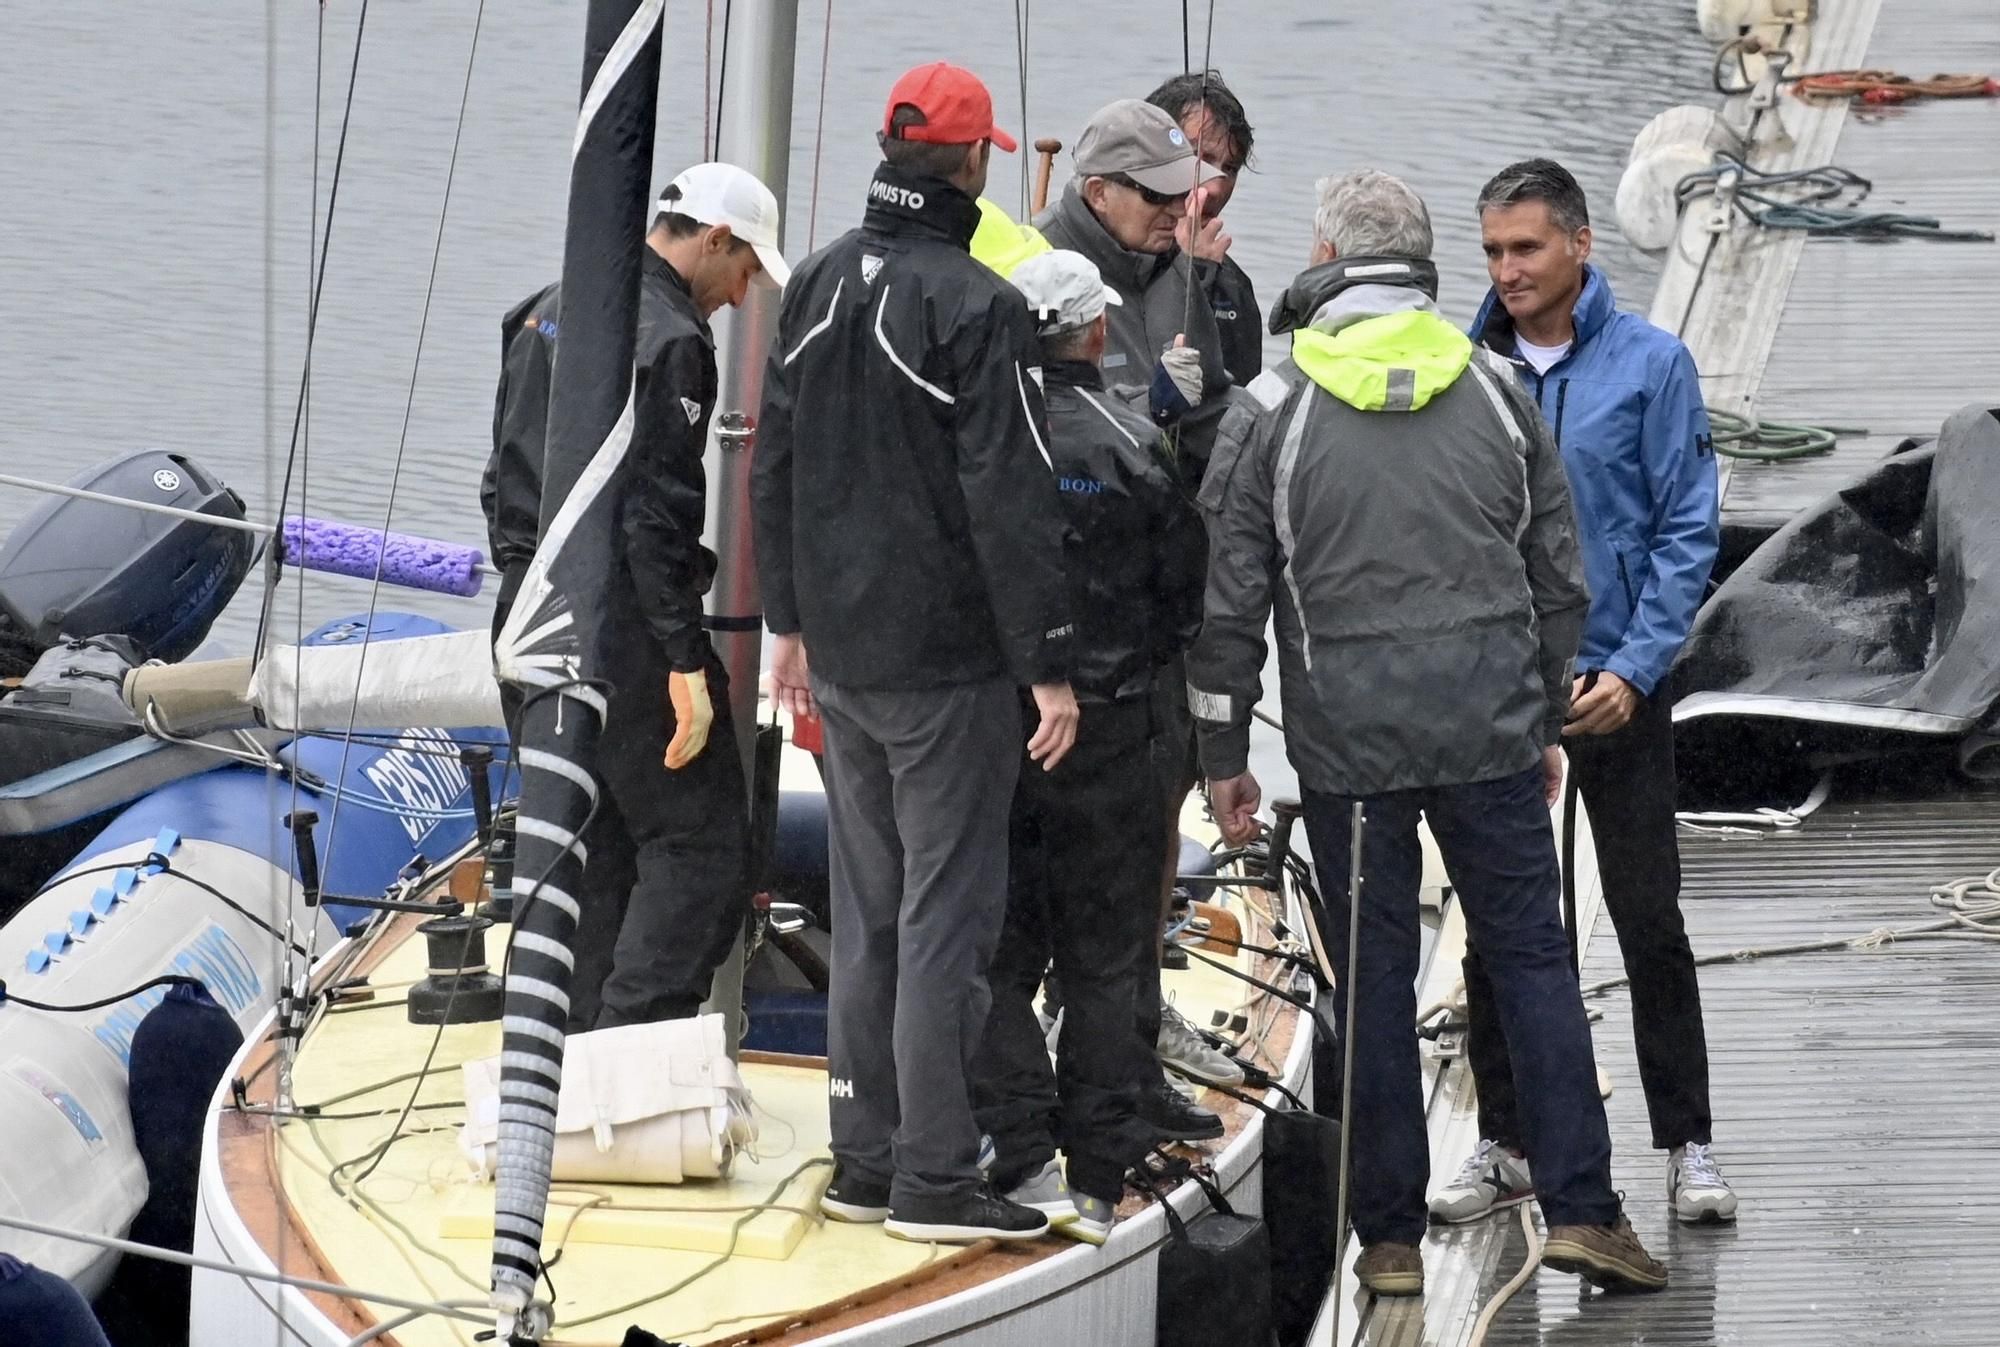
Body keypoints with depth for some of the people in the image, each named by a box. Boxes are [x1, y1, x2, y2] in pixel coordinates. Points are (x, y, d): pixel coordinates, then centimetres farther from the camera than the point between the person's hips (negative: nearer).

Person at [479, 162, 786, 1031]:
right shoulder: (667, 340, -13)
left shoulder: (547, 311, 16)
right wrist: (686, 662, -19)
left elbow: (505, 480, 20)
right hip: (619, 624, -9)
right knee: (699, 847, -7)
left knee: (590, 853, 14)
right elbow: (651, 515, -19)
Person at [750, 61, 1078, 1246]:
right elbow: (1011, 501, -18)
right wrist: (1050, 665, -14)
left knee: (867, 912, 14)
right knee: (946, 914, -3)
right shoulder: (977, 307, -17)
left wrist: (791, 618, 24)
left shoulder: (819, 287, 7)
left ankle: (865, 1159, 18)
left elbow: (775, 467, 15)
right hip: (946, 659, -7)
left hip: (841, 652, 7)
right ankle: (934, 1180, -2)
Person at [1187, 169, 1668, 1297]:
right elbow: (1559, 578, 11)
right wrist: (1548, 721, 21)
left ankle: (1391, 1235, 8)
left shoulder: (1274, 413, -2)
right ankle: (1581, 1209, 2)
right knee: (1535, 958, 7)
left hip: (1348, 740, -1)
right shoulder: (1498, 394, 6)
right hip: (1493, 729, 1)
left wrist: (1224, 755, 6)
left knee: (1377, 980, 5)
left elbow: (1231, 601, -2)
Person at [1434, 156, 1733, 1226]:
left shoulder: (1648, 364, -5)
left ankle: (1686, 1144, 9)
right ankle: (1504, 1142, 16)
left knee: (1650, 919, 1)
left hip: (1615, 686, -2)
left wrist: (1634, 669, -13)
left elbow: (1686, 533, -6)